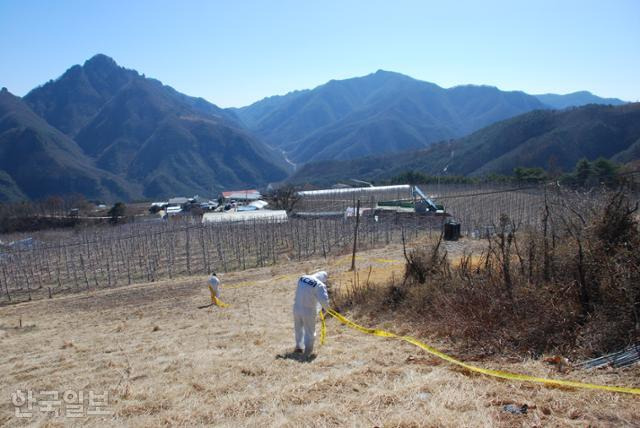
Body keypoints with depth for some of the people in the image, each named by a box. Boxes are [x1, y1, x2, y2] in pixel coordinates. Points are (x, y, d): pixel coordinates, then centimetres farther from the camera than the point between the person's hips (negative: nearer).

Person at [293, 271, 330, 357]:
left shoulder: (302, 278, 3)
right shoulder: (320, 285, -15)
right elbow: (324, 300, -22)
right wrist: (326, 307, -1)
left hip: (297, 308, 5)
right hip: (309, 311, -5)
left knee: (298, 329, 26)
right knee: (309, 332, 13)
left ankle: (298, 346, 39)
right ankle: (307, 351, 19)